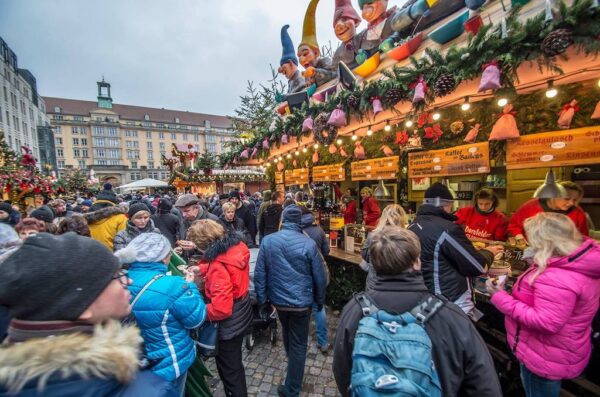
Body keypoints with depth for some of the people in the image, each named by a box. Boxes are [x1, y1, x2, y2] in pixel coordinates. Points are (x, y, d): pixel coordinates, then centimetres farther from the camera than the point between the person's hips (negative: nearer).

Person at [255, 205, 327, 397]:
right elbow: (320, 277, -10)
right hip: (301, 302, -3)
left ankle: (291, 362, 59)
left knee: (287, 333, 32)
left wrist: (262, 300, 5)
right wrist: (320, 300, 6)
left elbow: (259, 274, -7)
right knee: (299, 345, 16)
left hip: (278, 299, 4)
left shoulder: (267, 241, -12)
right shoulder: (309, 244, -19)